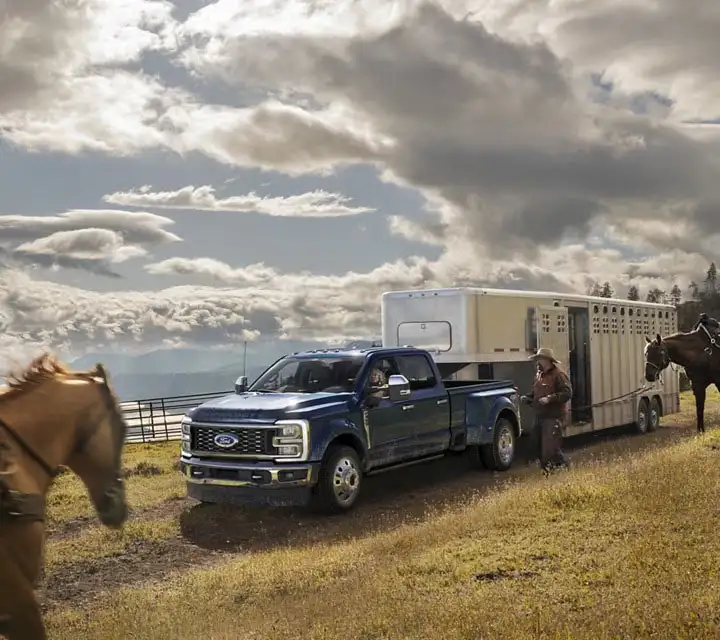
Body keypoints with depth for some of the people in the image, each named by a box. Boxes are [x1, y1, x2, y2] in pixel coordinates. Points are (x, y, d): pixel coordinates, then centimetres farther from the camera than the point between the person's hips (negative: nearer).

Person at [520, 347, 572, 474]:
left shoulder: (559, 374, -9)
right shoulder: (539, 375, 17)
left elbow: (567, 393, -17)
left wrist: (550, 398, -25)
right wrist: (527, 397, 6)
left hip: (553, 417, -9)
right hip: (540, 416, 9)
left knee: (550, 447, -12)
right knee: (541, 446, 12)